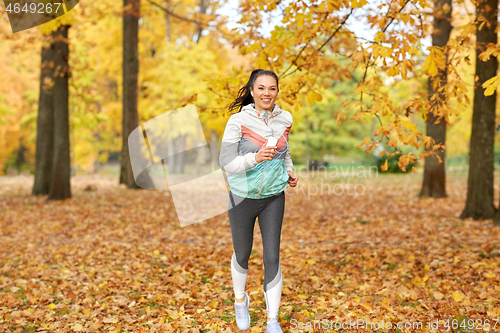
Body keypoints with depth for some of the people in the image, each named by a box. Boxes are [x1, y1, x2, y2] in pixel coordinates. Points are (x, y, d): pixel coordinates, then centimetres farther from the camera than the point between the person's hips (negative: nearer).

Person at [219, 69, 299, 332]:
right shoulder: (238, 121, -14)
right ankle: (240, 301, 43)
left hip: (273, 197, 3)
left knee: (272, 258, -1)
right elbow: (226, 163, -16)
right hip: (243, 197, -2)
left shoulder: (284, 119, 1)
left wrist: (289, 171, 3)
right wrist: (254, 158, -32)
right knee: (242, 255, 15)